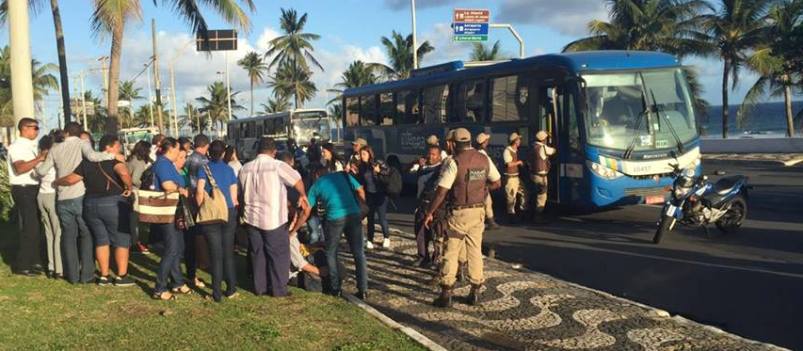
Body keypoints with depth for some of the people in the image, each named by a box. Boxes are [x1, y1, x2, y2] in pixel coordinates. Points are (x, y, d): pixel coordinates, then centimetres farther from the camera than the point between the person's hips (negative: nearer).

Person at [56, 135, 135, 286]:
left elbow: (70, 179, 5)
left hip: (91, 205, 6)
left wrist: (56, 181, 22)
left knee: (101, 240, 14)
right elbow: (124, 173, -30)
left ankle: (104, 276, 15)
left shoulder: (87, 162, 8)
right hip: (113, 204, -6)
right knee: (121, 240, 5)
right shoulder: (113, 160, -9)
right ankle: (121, 277, 7)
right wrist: (129, 187, -15)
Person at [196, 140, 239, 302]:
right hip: (229, 213, 2)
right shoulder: (229, 170, 4)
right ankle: (231, 288, 18)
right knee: (228, 252, 13)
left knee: (215, 253, 4)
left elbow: (199, 191, -15)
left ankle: (217, 293, 6)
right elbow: (234, 197, 3)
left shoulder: (204, 168, -2)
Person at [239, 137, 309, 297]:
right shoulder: (277, 165, -13)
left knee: (258, 253, 15)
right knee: (279, 254, 5)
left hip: (252, 218, 5)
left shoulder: (245, 168, 3)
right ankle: (279, 289, 8)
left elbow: (240, 193, 12)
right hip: (274, 219, -5)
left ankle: (260, 287, 21)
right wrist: (303, 196, 7)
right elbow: (297, 180, -12)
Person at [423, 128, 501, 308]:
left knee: (451, 252, 2)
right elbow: (497, 182, 12)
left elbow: (441, 192, -15)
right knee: (475, 251, 13)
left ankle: (446, 293, 2)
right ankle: (475, 291, 17)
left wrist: (429, 213, -8)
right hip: (478, 211, 5)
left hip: (459, 212, -5)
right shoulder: (484, 159, 2)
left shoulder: (454, 162, -14)